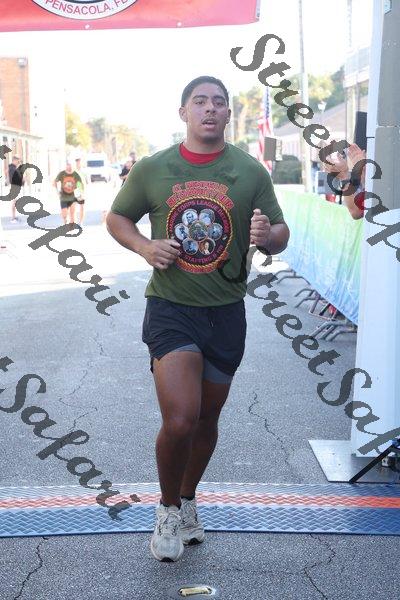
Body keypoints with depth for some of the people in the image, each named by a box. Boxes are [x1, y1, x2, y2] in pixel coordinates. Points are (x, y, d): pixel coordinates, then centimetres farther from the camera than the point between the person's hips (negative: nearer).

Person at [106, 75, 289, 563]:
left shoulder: (250, 172, -2)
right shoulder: (152, 169, -3)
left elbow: (280, 233, 3)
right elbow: (116, 218, 9)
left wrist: (268, 236, -22)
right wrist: (145, 247, -11)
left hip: (226, 312, 2)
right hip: (170, 307, -2)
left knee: (207, 419, 16)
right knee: (179, 421, -15)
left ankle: (188, 500, 41)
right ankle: (168, 508, 13)